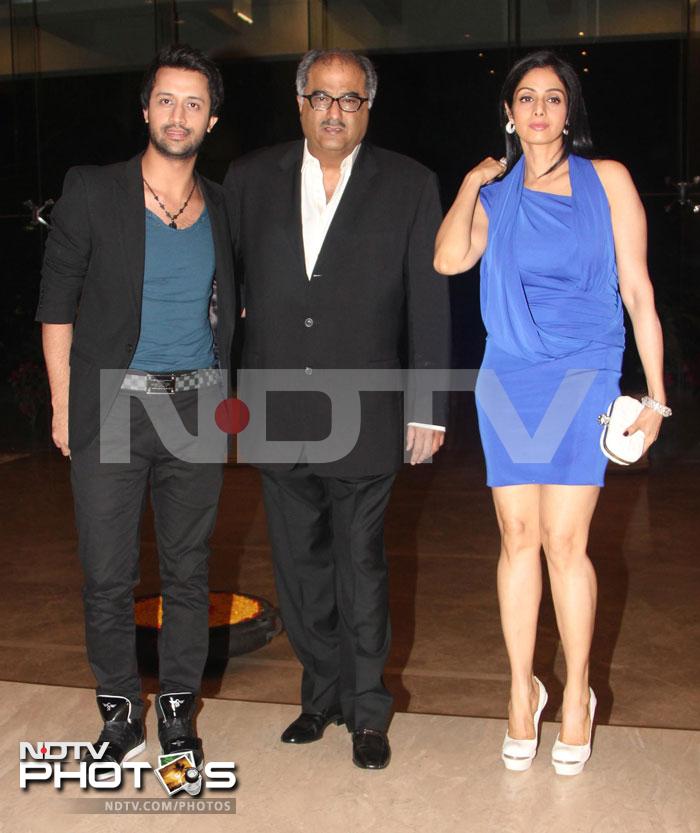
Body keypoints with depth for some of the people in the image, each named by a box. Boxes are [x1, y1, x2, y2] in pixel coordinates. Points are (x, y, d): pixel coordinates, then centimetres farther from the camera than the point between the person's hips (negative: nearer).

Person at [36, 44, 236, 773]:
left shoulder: (222, 209, 9)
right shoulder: (92, 193, 1)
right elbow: (57, 301, 1)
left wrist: (230, 396, 7)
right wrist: (62, 404, -3)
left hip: (196, 408, 2)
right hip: (111, 405, -2)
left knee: (187, 570, 9)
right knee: (107, 575, 3)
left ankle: (178, 709, 25)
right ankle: (120, 712, 22)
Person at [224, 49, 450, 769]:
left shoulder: (409, 186, 1)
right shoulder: (250, 179, 7)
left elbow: (428, 304, 0)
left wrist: (428, 409, -3)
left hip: (364, 417, -3)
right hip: (278, 417, 3)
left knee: (361, 569, 6)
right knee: (299, 566, 13)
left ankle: (366, 710, 24)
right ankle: (322, 694, 31)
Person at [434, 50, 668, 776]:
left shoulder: (607, 180, 4)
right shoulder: (495, 192, 10)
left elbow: (637, 290, 2)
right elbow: (449, 260, -8)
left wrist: (655, 394, -1)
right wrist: (472, 183, -1)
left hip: (583, 378, -2)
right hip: (507, 380, 2)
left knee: (564, 540, -6)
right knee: (518, 536, 5)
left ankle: (577, 694, 12)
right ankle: (521, 690, 17)